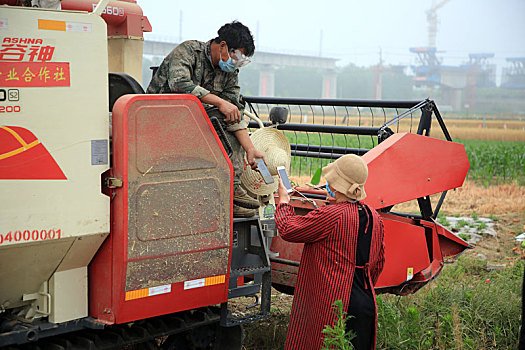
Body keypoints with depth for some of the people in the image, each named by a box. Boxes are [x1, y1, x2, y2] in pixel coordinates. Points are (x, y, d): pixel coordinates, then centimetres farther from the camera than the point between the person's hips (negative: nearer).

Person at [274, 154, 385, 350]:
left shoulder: (331, 216, -17)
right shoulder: (374, 218, 7)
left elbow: (287, 230, -7)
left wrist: (283, 201, 10)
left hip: (332, 307, -7)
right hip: (366, 305, 7)